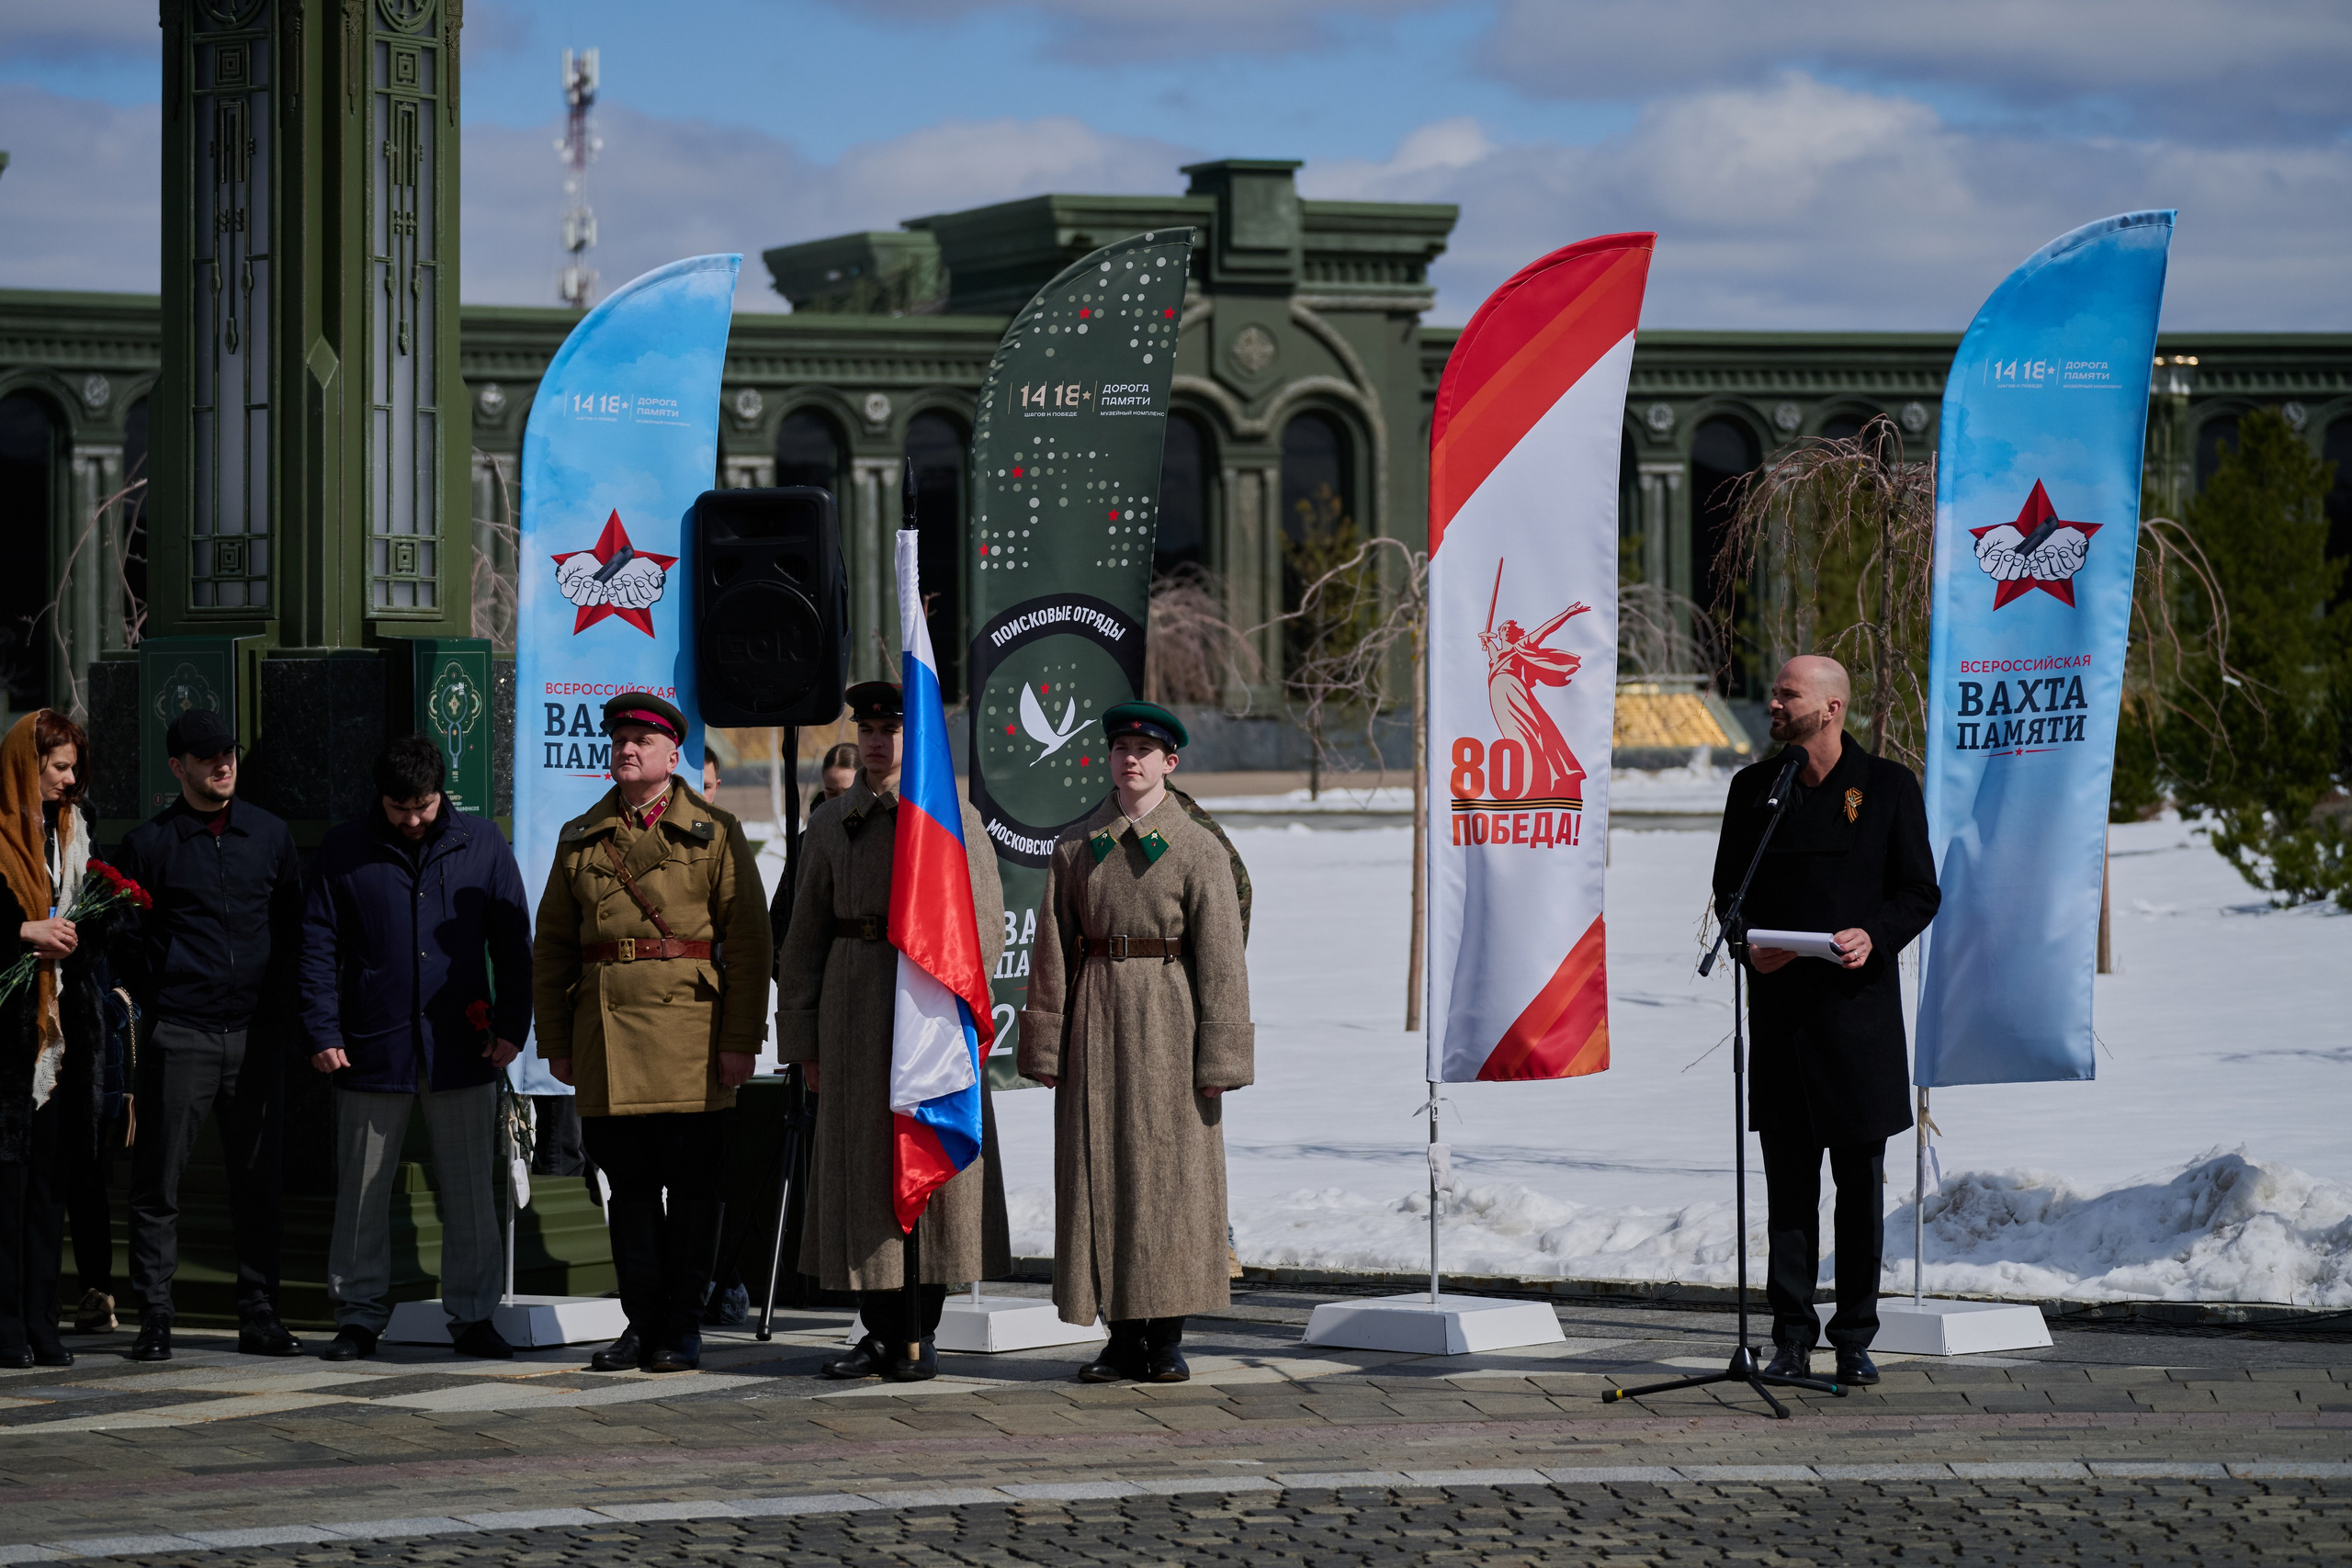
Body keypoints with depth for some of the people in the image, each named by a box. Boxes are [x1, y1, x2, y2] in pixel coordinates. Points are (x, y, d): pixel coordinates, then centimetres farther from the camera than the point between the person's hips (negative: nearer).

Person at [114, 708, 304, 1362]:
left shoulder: (269, 835, 12)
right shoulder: (148, 842, 3)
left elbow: (292, 928, 17)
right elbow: (123, 940, 5)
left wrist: (281, 1010, 7)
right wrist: (141, 1008, -4)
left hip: (256, 1035, 3)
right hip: (179, 1037, -3)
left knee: (258, 1179, 5)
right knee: (158, 1180, -3)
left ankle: (259, 1314, 11)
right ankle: (154, 1318, 2)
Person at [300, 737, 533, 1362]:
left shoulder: (482, 844, 5)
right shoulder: (343, 851, 3)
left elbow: (513, 942, 9)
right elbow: (318, 946, 3)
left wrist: (511, 1027, 1)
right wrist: (323, 1032, -5)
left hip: (462, 1052, 0)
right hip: (373, 1050, 0)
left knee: (471, 1192, 3)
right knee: (362, 1193, 4)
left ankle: (473, 1315, 11)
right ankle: (358, 1317, 12)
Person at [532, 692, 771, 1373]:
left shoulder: (716, 834, 3)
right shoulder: (580, 839, 13)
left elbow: (747, 943, -1)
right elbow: (552, 947, 15)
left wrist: (742, 1039, -8)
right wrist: (554, 1041, 8)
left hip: (692, 1033, -3)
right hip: (606, 1032, 3)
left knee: (692, 1186, -1)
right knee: (628, 1183, 5)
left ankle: (682, 1328, 7)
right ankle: (642, 1323, 12)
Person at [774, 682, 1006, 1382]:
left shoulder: (954, 817, 1)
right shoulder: (830, 824, 10)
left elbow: (984, 928, -1)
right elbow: (805, 937, 12)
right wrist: (803, 1037, 7)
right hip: (852, 1004, 3)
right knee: (858, 1161, 3)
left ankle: (923, 1334, 4)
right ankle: (878, 1331, 10)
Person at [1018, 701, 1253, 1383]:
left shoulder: (1198, 849, 0)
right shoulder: (1076, 848, 8)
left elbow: (1221, 960, -3)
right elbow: (1053, 952, 8)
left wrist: (1219, 1059, -8)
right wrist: (1045, 1046, 3)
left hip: (1168, 1020, -2)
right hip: (1096, 1022, 3)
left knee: (1171, 1171, -1)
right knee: (1100, 1173, 2)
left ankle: (1167, 1339, 6)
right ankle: (1124, 1338, 9)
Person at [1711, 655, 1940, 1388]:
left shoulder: (1889, 786, 1)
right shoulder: (1754, 787, 9)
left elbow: (1920, 892, 2)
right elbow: (1729, 889, 13)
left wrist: (1875, 937, -16)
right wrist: (1748, 943, -7)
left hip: (1858, 1004, -2)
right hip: (1780, 1003, 2)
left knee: (1861, 1182, 3)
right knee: (1788, 1181, 3)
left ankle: (1855, 1339, 10)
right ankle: (1791, 1338, 7)